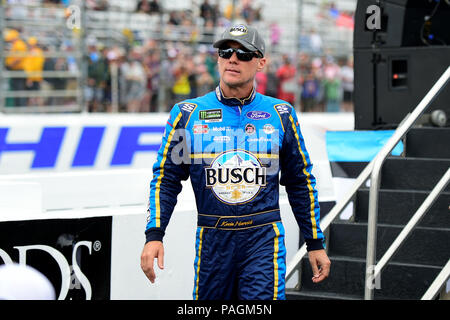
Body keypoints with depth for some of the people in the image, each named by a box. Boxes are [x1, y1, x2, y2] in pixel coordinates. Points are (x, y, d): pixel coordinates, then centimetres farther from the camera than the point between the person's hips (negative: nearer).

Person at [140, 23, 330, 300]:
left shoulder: (280, 114, 7)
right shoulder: (188, 114, 5)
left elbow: (300, 183, 13)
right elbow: (166, 178, 6)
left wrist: (315, 243, 13)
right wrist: (154, 235, -7)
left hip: (264, 238, -1)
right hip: (212, 240, 1)